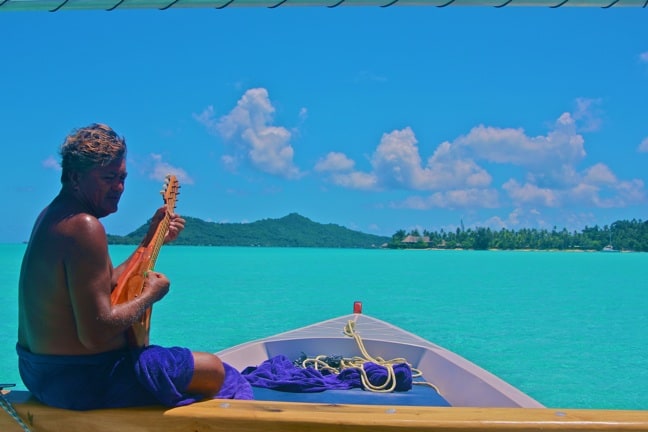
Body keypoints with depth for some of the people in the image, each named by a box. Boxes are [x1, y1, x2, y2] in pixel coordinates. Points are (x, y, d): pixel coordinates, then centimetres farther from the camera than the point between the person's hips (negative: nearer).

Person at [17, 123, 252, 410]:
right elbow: (96, 333, -29)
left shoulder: (52, 215, 7)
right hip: (79, 381, -11)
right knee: (215, 370, 0)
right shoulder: (85, 227, -25)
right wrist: (150, 295, -14)